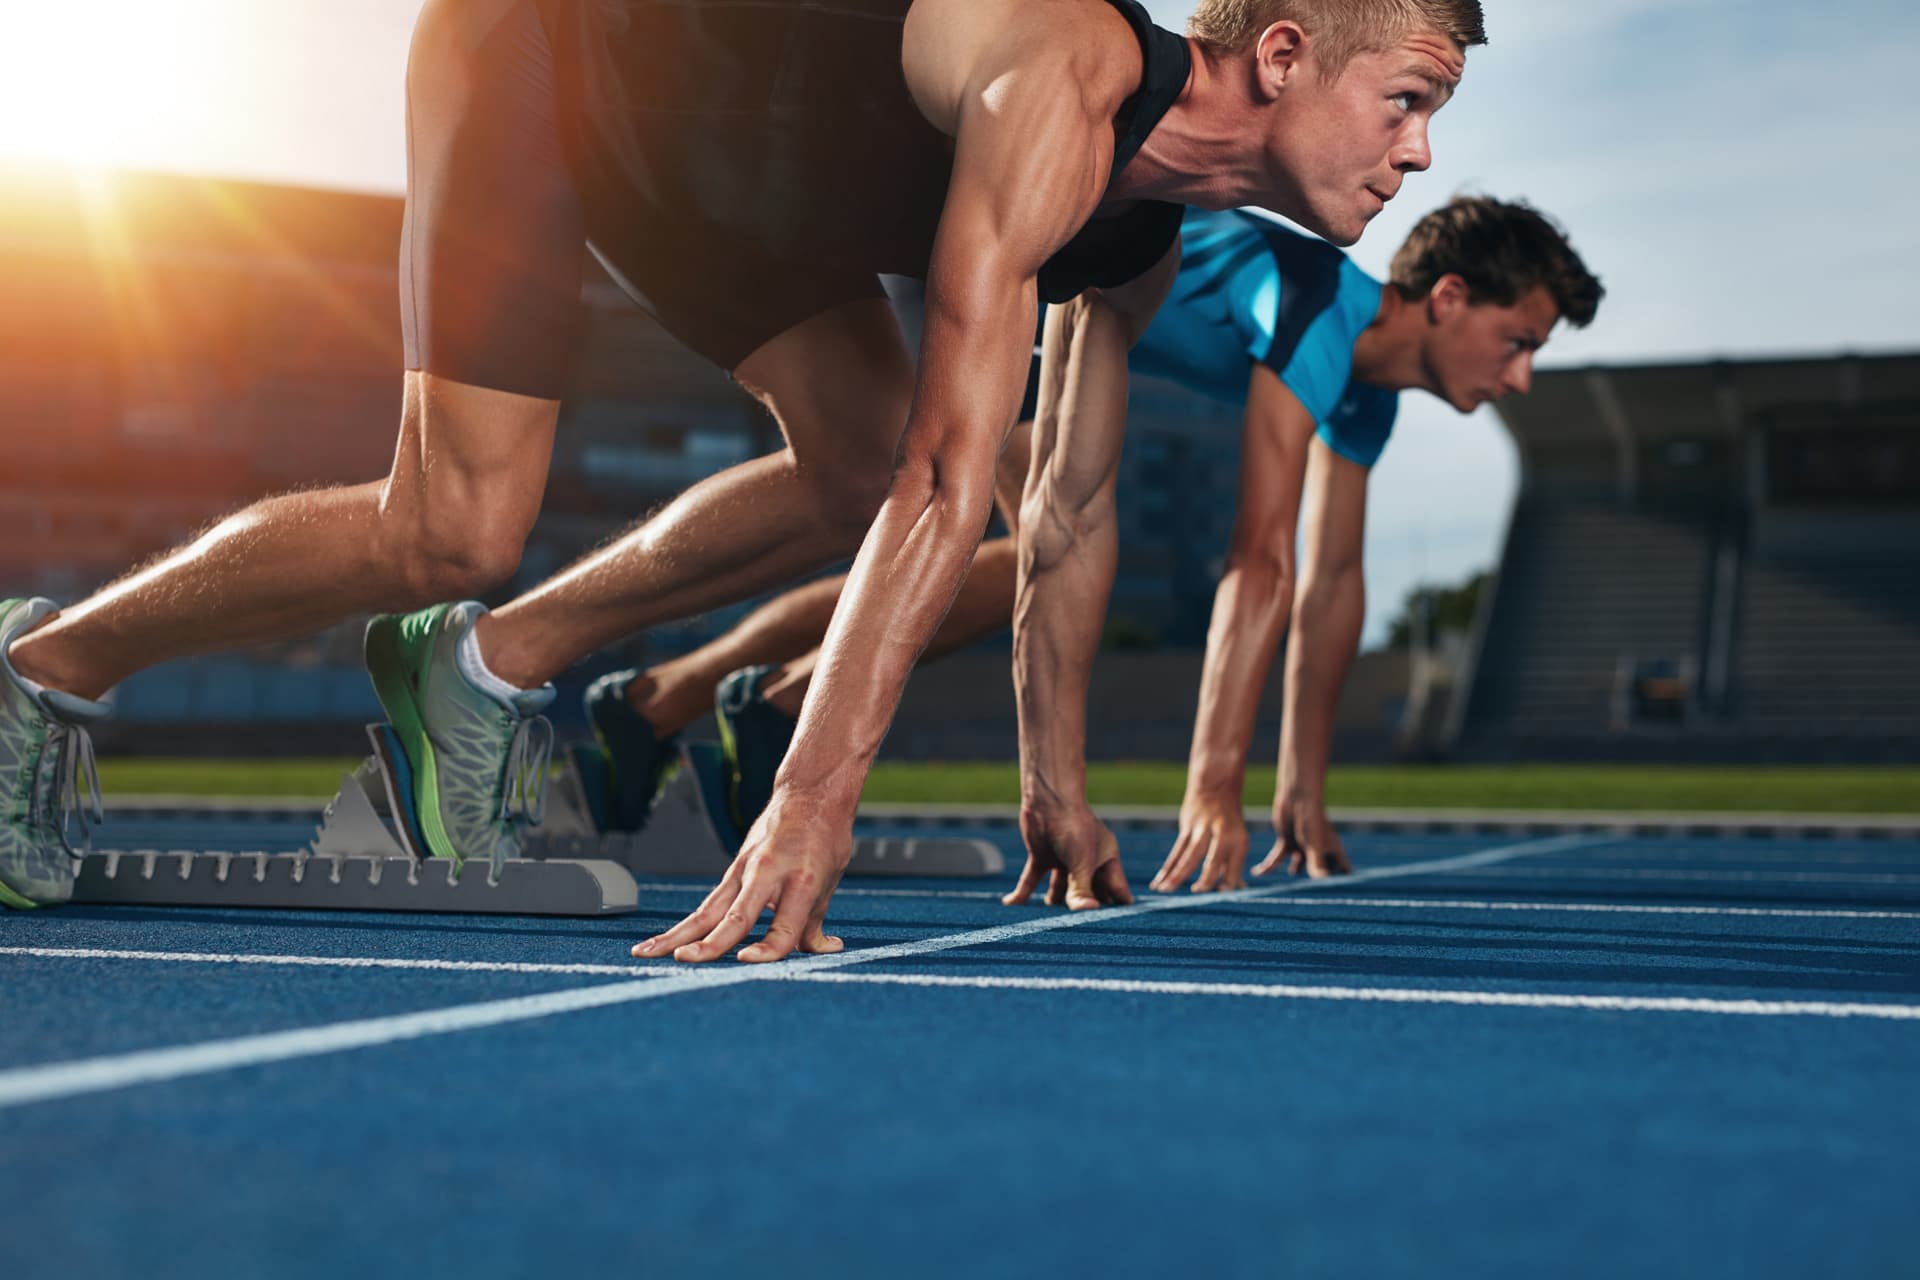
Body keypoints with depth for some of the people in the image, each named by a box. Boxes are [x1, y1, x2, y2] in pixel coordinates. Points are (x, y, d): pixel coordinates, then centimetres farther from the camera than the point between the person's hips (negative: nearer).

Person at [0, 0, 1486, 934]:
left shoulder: (1150, 232, -5)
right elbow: (954, 474, -40)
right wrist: (816, 795, -42)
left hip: (689, 141, 9)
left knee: (860, 472, 2)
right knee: (457, 535, -15)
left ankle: (494, 665, 13)